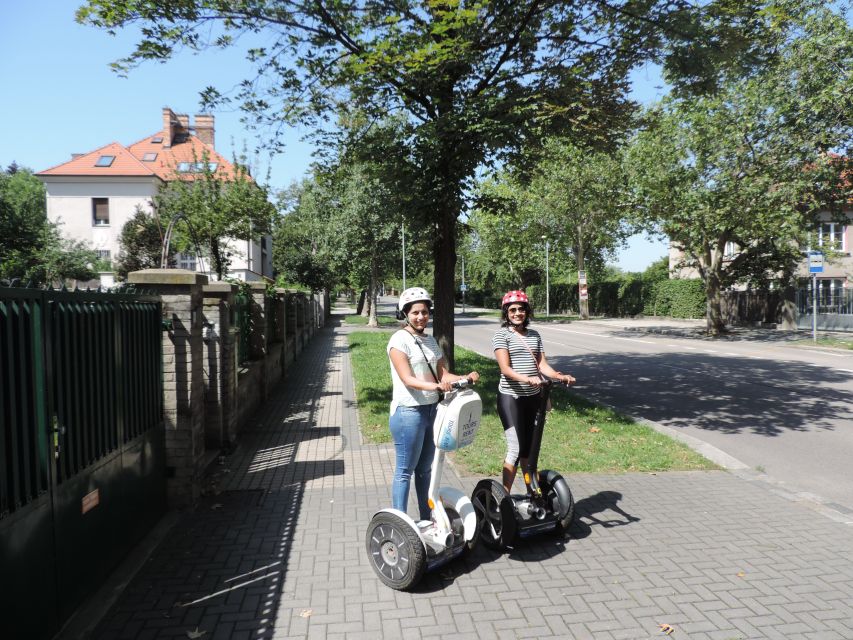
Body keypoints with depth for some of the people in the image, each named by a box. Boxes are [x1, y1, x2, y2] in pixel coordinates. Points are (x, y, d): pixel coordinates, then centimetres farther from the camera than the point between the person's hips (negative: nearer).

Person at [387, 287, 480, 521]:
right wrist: (434, 386, -37)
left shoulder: (430, 341, 12)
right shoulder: (399, 340, -10)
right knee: (405, 471, 1)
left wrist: (466, 378, -14)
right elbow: (407, 379, -20)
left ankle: (426, 519, 26)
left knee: (425, 469, 16)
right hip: (408, 412, -7)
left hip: (432, 410, 7)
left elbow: (443, 374, 6)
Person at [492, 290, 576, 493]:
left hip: (533, 397, 5)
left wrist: (559, 376, -15)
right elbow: (505, 368, -17)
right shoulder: (502, 335, -7)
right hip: (510, 397, -5)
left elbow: (542, 364, 4)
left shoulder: (534, 335, 11)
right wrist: (527, 379, -33)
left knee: (530, 447, 15)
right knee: (515, 448, -7)